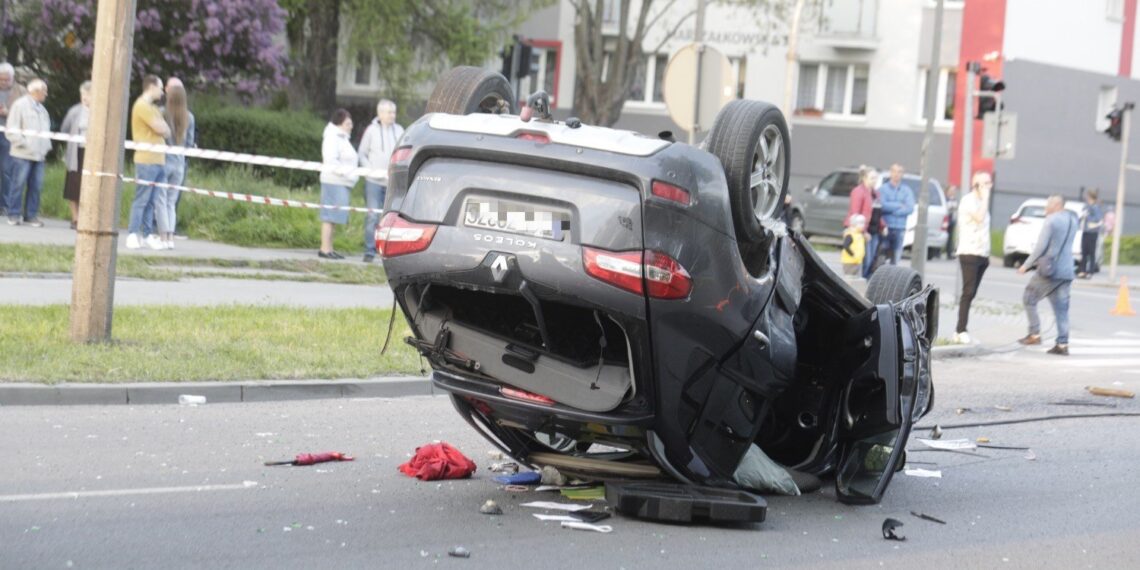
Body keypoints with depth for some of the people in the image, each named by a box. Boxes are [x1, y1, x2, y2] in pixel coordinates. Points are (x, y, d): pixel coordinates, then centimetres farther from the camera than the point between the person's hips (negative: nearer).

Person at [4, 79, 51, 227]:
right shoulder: (20, 105, -3)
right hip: (22, 154, -7)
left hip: (39, 155, 7)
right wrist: (23, 144, -14)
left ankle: (31, 215, 8)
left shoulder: (42, 109, 21)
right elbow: (12, 130, -8)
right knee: (18, 184, -4)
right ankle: (14, 215, 1)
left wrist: (46, 146, 8)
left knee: (36, 186, 3)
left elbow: (46, 129, 25)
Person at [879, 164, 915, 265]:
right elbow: (882, 205, -12)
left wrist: (891, 208, -10)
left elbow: (910, 208, -3)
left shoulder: (907, 191, 10)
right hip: (886, 227, -3)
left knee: (895, 259, 4)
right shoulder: (883, 189, 2)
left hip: (900, 229, 3)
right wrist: (899, 205, -6)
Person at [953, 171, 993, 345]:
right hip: (969, 252, -8)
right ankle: (961, 331, -13)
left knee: (971, 293, 4)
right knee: (968, 292, -12)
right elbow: (979, 217, -22)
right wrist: (985, 196, -14)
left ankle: (960, 330, 5)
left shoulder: (981, 201, 19)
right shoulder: (968, 200, -7)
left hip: (982, 254, 8)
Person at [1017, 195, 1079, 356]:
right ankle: (1063, 344, 2)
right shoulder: (1073, 220, 13)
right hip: (1067, 271, 7)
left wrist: (1026, 265, -7)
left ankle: (1035, 335, 2)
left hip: (1049, 270, -7)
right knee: (1061, 309, 7)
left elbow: (1041, 246, -14)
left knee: (1029, 299, 8)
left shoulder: (1051, 220, -10)